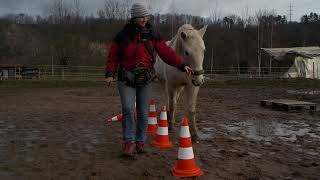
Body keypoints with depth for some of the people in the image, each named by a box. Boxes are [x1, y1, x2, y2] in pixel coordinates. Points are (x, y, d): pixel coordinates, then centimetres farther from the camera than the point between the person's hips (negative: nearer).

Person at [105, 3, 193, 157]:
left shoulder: (152, 35, 2)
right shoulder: (123, 35, -2)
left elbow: (166, 52, -4)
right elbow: (113, 57, 1)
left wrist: (182, 65, -13)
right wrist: (110, 74, -13)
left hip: (145, 80, 2)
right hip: (126, 79, -2)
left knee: (143, 113, 6)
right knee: (128, 109, -14)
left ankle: (140, 142, 21)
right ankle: (129, 142, -3)